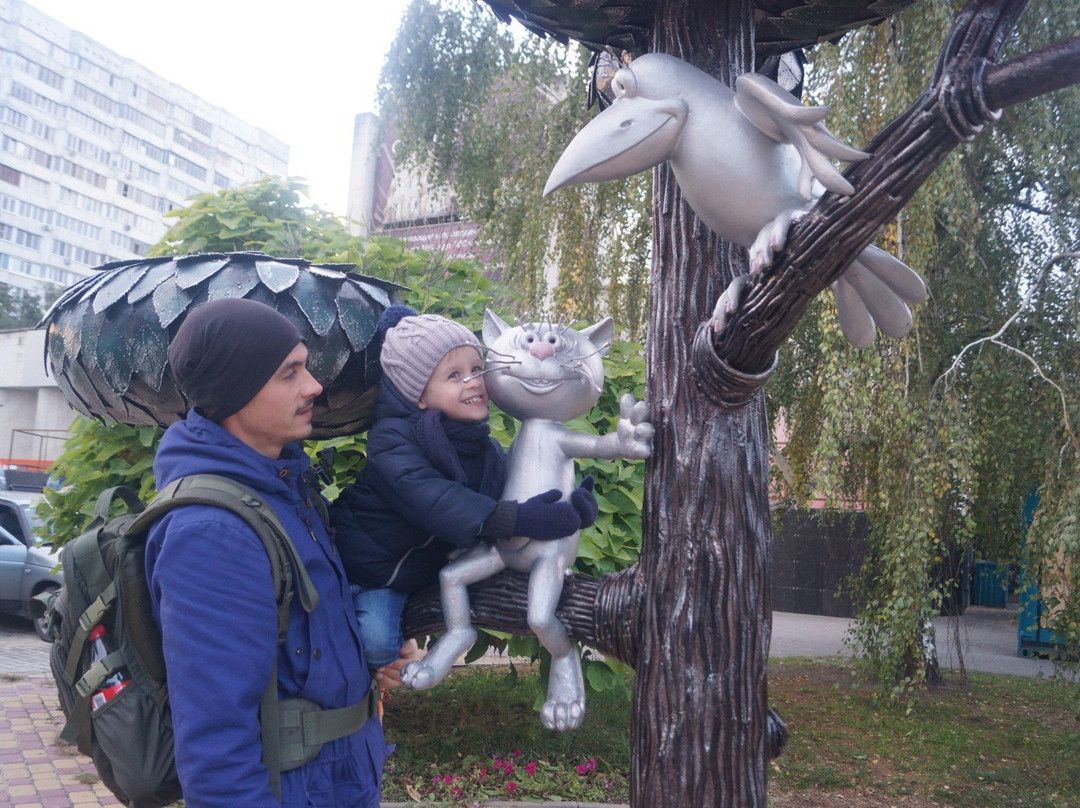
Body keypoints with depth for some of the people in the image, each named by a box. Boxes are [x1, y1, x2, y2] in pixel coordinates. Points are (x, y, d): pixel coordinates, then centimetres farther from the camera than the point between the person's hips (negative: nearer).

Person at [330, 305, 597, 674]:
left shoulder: (486, 451, -7)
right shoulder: (393, 439, -30)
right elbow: (432, 500, -43)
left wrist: (573, 505, -34)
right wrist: (517, 519, -52)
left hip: (413, 571, 5)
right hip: (361, 562, -5)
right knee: (375, 643, -16)